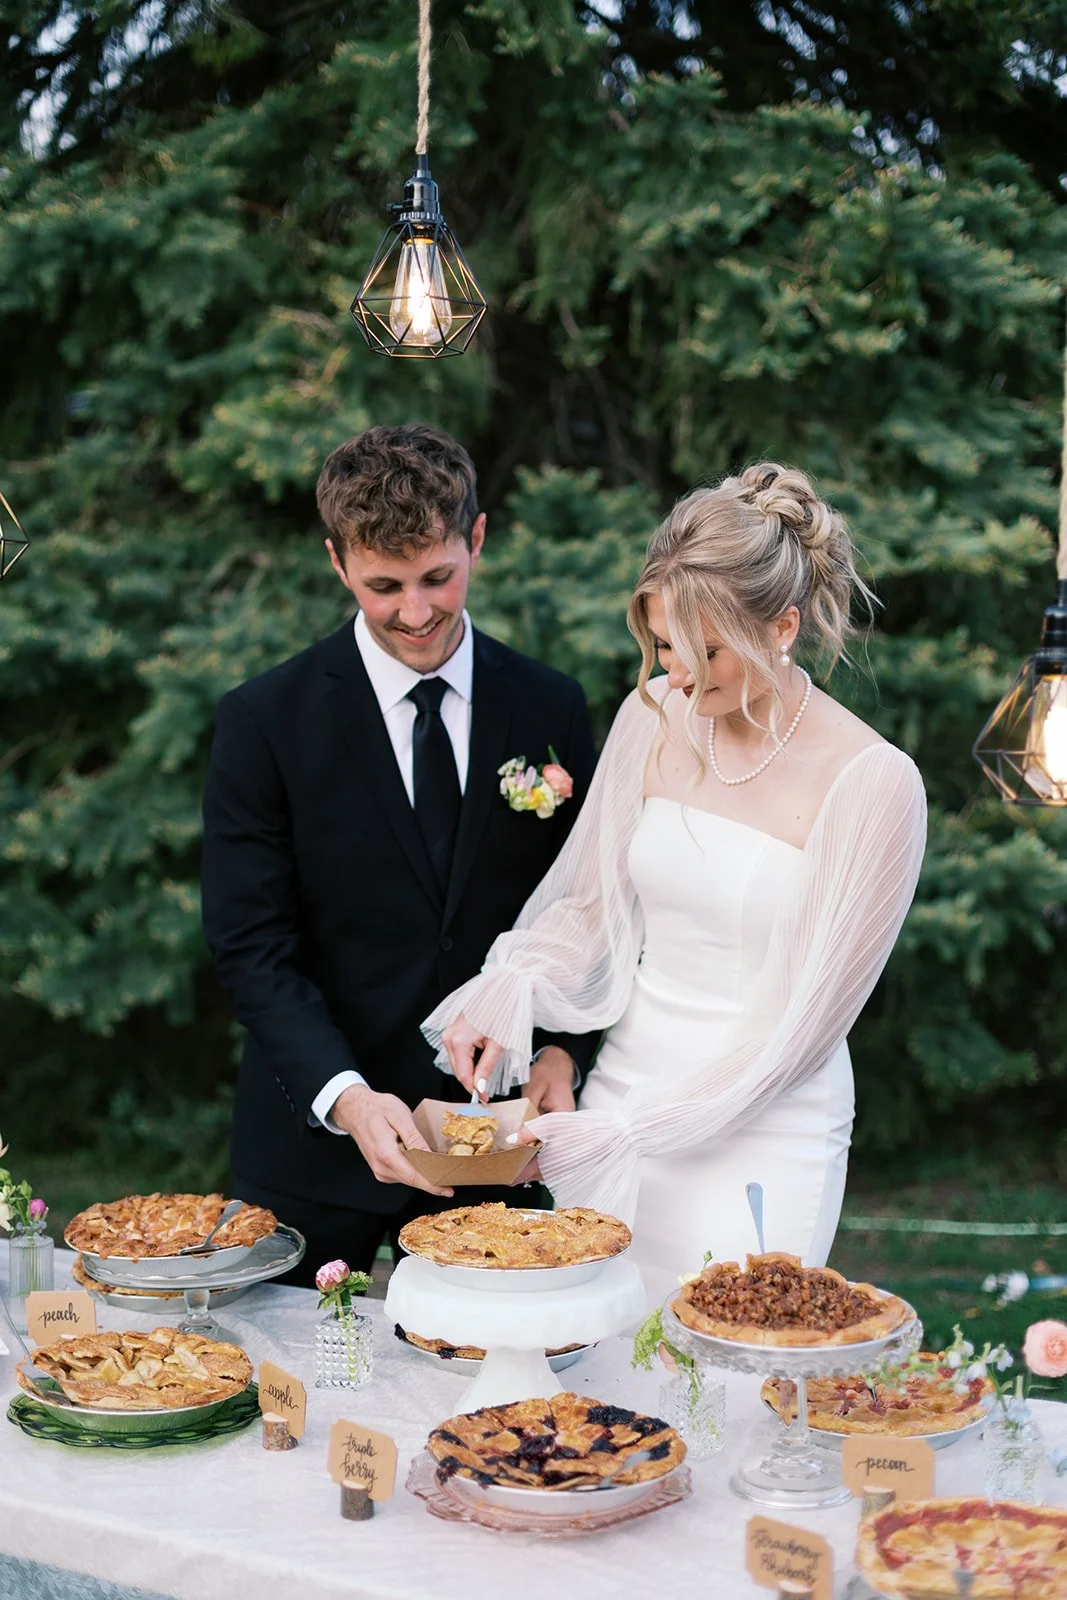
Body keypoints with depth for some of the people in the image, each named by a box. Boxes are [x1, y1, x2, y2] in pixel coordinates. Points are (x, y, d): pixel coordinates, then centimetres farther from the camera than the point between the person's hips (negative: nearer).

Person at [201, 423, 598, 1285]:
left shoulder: (550, 709, 2)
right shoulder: (265, 721, -6)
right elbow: (252, 945, -10)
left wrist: (559, 1051, -8)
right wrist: (343, 1095, -23)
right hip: (314, 1146, -2)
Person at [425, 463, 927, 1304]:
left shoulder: (873, 784, -15)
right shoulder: (655, 717, -1)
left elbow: (805, 1018, -13)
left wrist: (631, 1128, -16)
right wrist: (514, 988, -11)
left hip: (760, 1134, -4)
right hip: (620, 1084, 4)